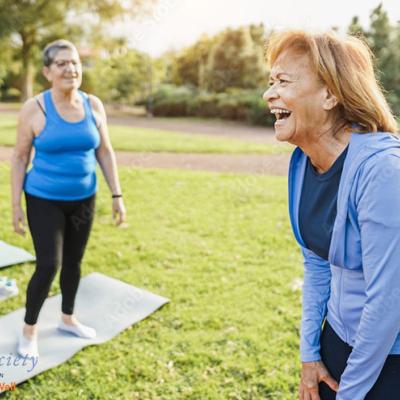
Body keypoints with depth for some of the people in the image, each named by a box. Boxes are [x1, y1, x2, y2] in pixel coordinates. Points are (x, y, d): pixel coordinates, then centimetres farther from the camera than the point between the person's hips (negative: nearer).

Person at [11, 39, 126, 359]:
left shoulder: (94, 106, -2)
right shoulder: (34, 109, -12)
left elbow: (105, 152, 4)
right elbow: (20, 157, -6)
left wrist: (117, 195, 1)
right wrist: (16, 205, -7)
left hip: (83, 199, 4)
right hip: (45, 201, -4)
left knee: (74, 261, 14)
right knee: (48, 265, -6)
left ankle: (68, 318, 36)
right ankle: (29, 329, 17)